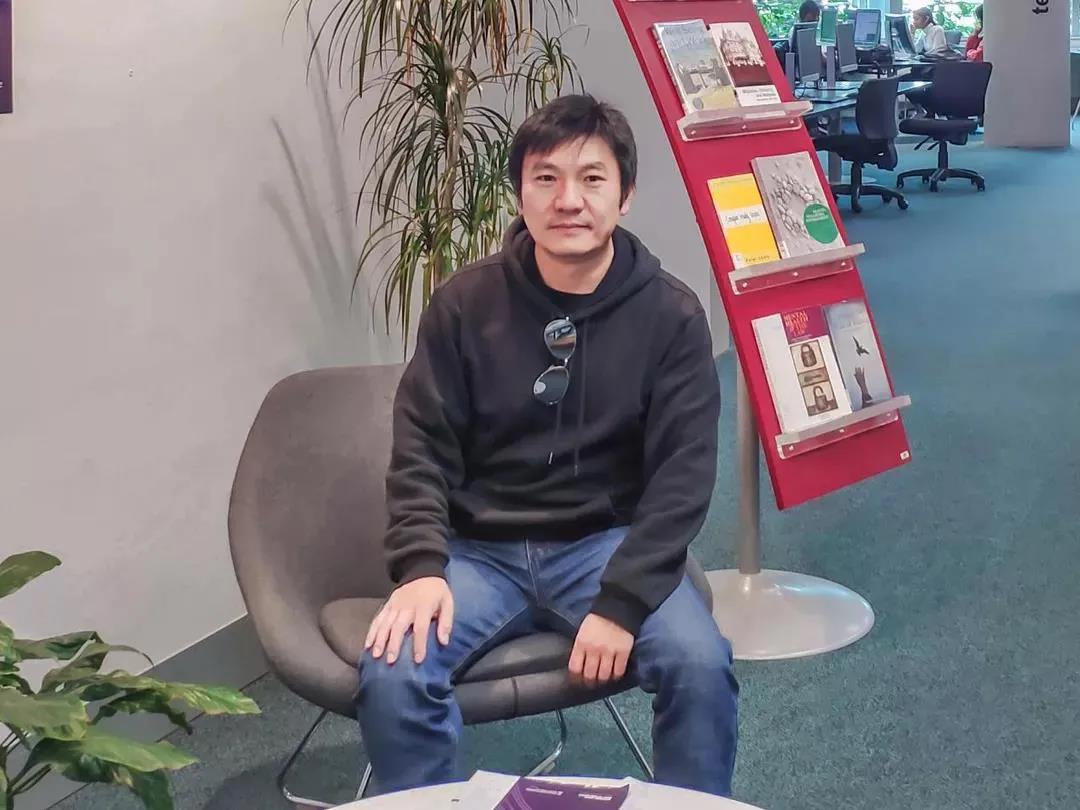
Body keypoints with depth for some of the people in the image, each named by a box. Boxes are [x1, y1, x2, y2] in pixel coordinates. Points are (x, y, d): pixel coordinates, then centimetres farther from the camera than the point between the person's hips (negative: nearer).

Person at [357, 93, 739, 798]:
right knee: (393, 673, -26)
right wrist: (421, 567, -17)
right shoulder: (466, 303, -2)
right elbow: (422, 449, -1)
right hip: (480, 549, 1)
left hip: (609, 543, 0)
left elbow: (682, 474, -8)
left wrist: (622, 602, -20)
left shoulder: (671, 313, -5)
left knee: (701, 665, -27)